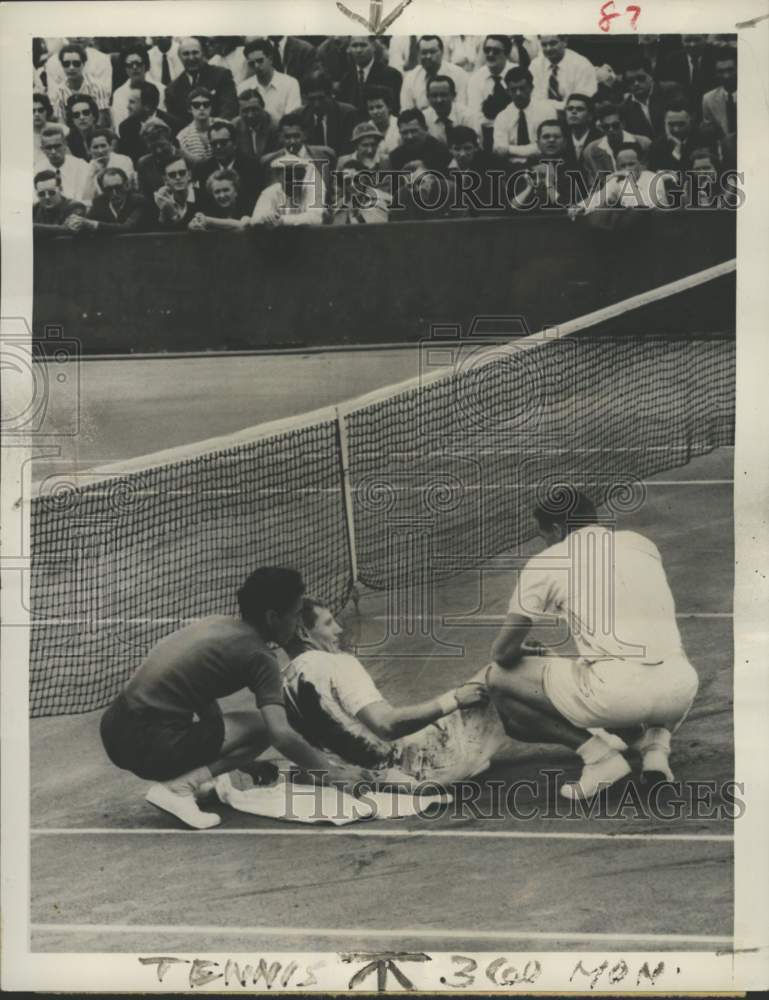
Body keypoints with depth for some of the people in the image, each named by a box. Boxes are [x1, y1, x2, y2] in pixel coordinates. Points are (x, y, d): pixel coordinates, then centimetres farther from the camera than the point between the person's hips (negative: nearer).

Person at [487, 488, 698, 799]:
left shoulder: (545, 563, 9)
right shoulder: (643, 544, 23)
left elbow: (504, 651, 7)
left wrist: (534, 656, 32)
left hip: (614, 690, -5)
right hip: (680, 688, 5)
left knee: (498, 678, 13)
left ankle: (597, 752, -2)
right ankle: (656, 743, 9)